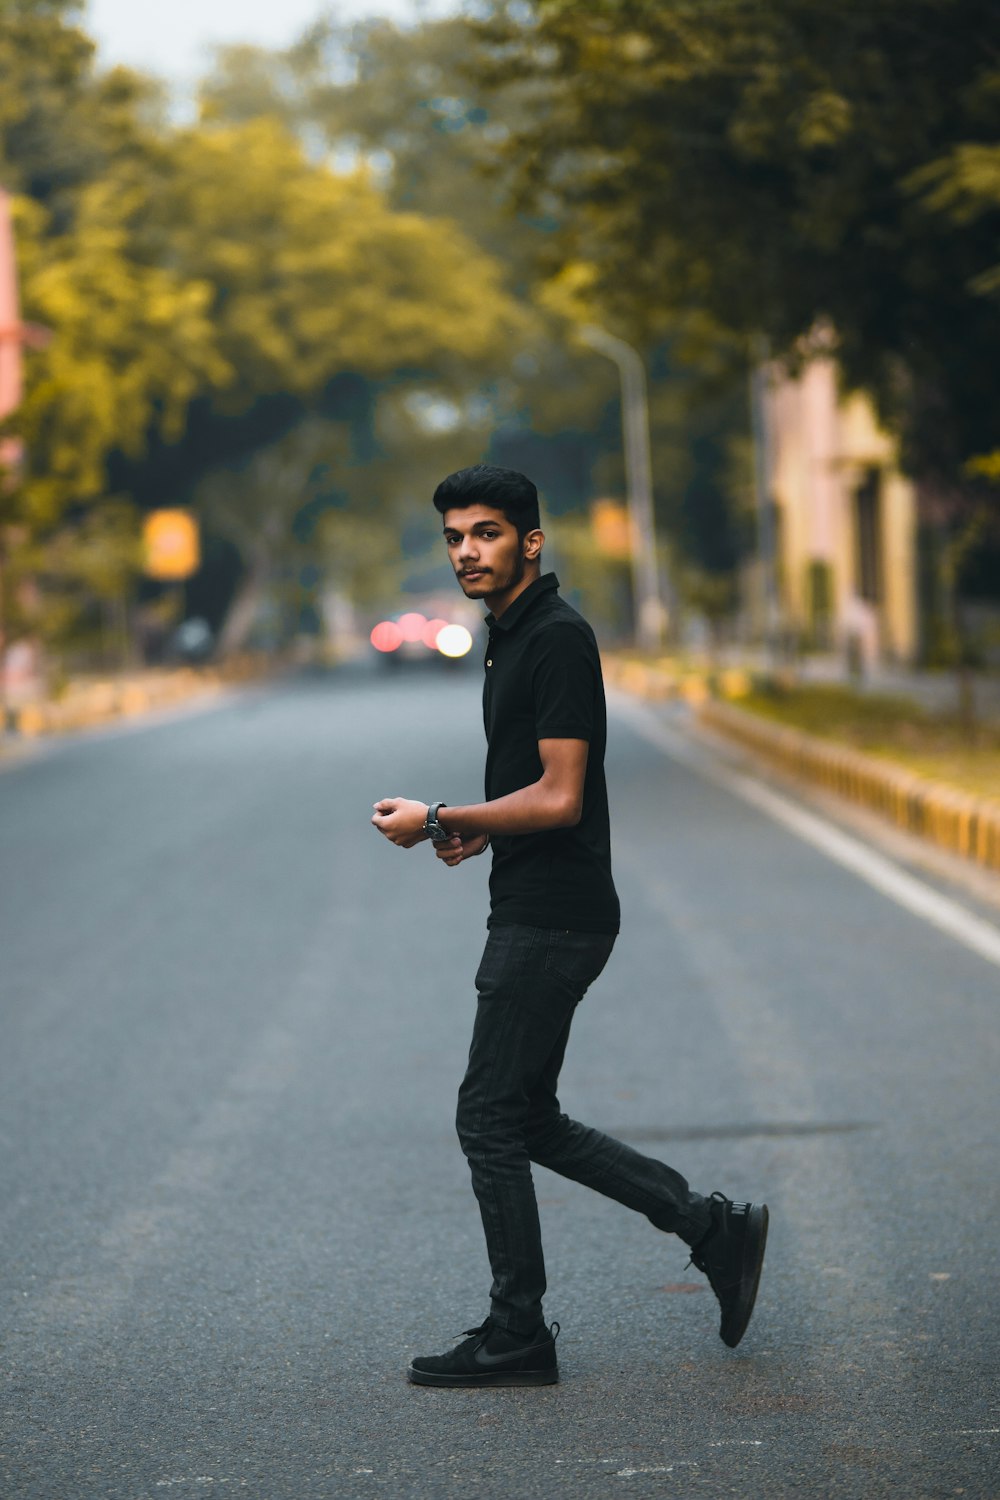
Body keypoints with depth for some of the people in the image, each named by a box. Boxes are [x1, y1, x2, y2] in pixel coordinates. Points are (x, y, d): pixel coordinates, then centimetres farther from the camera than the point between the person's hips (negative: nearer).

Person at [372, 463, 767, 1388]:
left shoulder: (558, 638, -16)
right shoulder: (513, 636, 16)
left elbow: (560, 799, -21)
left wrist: (438, 820, -13)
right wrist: (483, 829, 9)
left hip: (552, 920, -10)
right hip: (533, 914, 10)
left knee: (491, 1120, -3)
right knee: (528, 1121, 14)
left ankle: (517, 1338, 6)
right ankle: (714, 1229, 17)